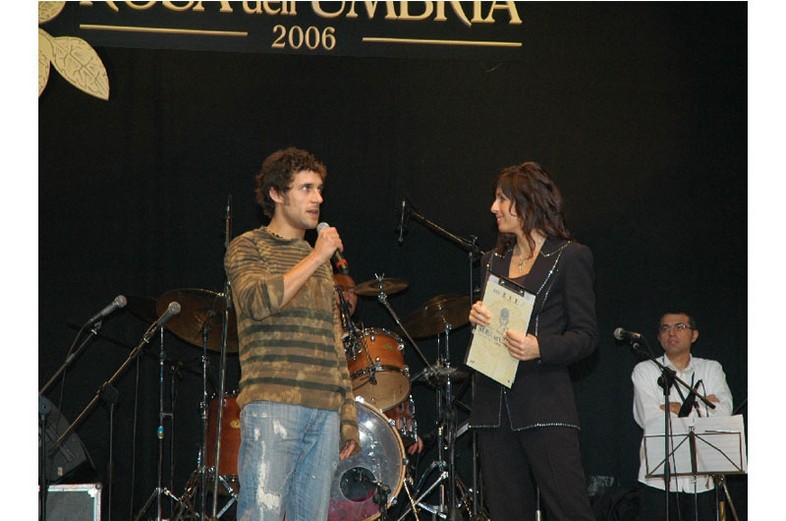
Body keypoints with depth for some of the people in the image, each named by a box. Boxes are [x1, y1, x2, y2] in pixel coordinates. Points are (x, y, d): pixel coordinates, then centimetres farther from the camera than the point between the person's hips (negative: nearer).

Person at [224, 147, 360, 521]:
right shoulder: (247, 248, 5)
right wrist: (315, 258, -9)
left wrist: (347, 415, 18)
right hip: (272, 405, -6)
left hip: (325, 409, 6)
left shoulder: (320, 261, 23)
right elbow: (259, 302, -16)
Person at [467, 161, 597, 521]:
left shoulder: (570, 257, 0)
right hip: (494, 406, 6)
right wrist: (476, 318, -1)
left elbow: (586, 336, -4)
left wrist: (540, 348, -21)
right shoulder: (493, 261, 18)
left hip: (544, 406, -6)